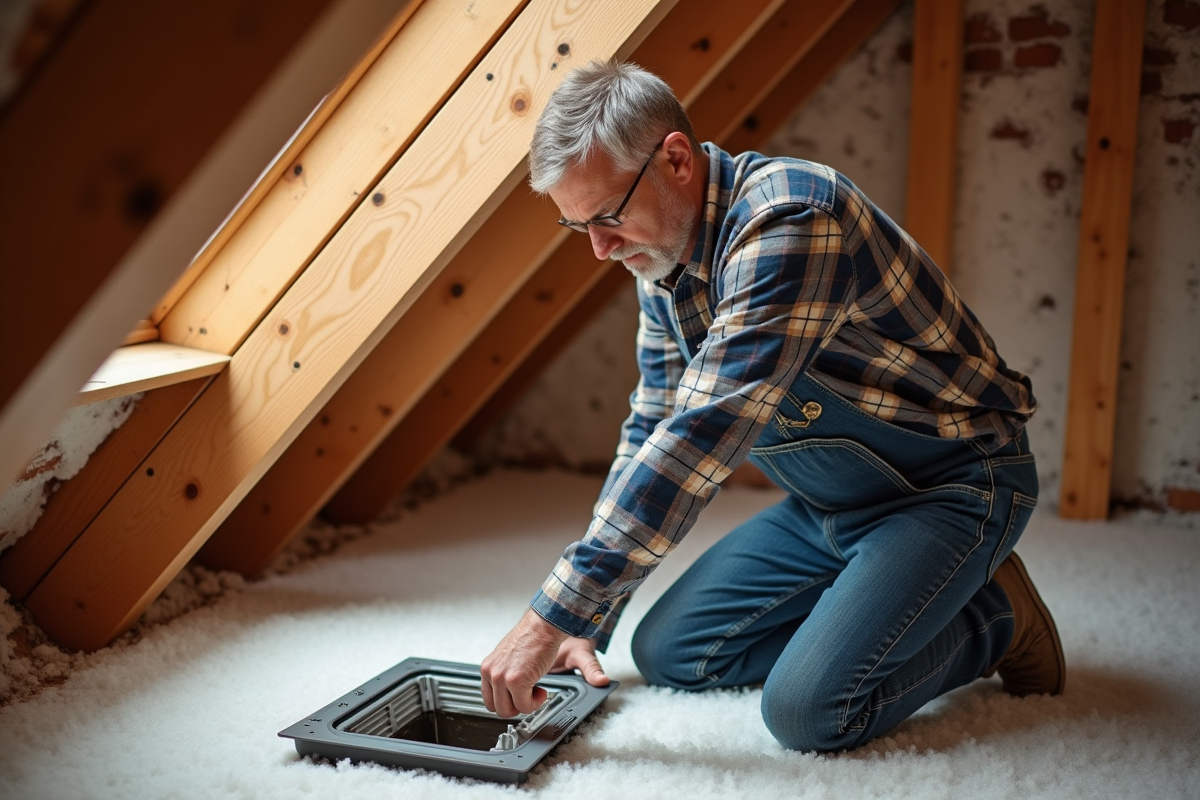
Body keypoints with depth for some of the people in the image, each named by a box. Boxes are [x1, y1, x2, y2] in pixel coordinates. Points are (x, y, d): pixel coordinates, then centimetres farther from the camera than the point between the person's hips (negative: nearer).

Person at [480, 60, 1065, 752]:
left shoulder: (788, 221, -30)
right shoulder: (662, 254, 0)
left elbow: (705, 434, -37)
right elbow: (651, 432, 6)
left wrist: (555, 616, -36)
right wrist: (587, 623, 2)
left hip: (952, 483, -8)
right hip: (831, 504, 8)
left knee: (809, 709, -23)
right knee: (667, 653, 2)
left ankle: (991, 619, 3)